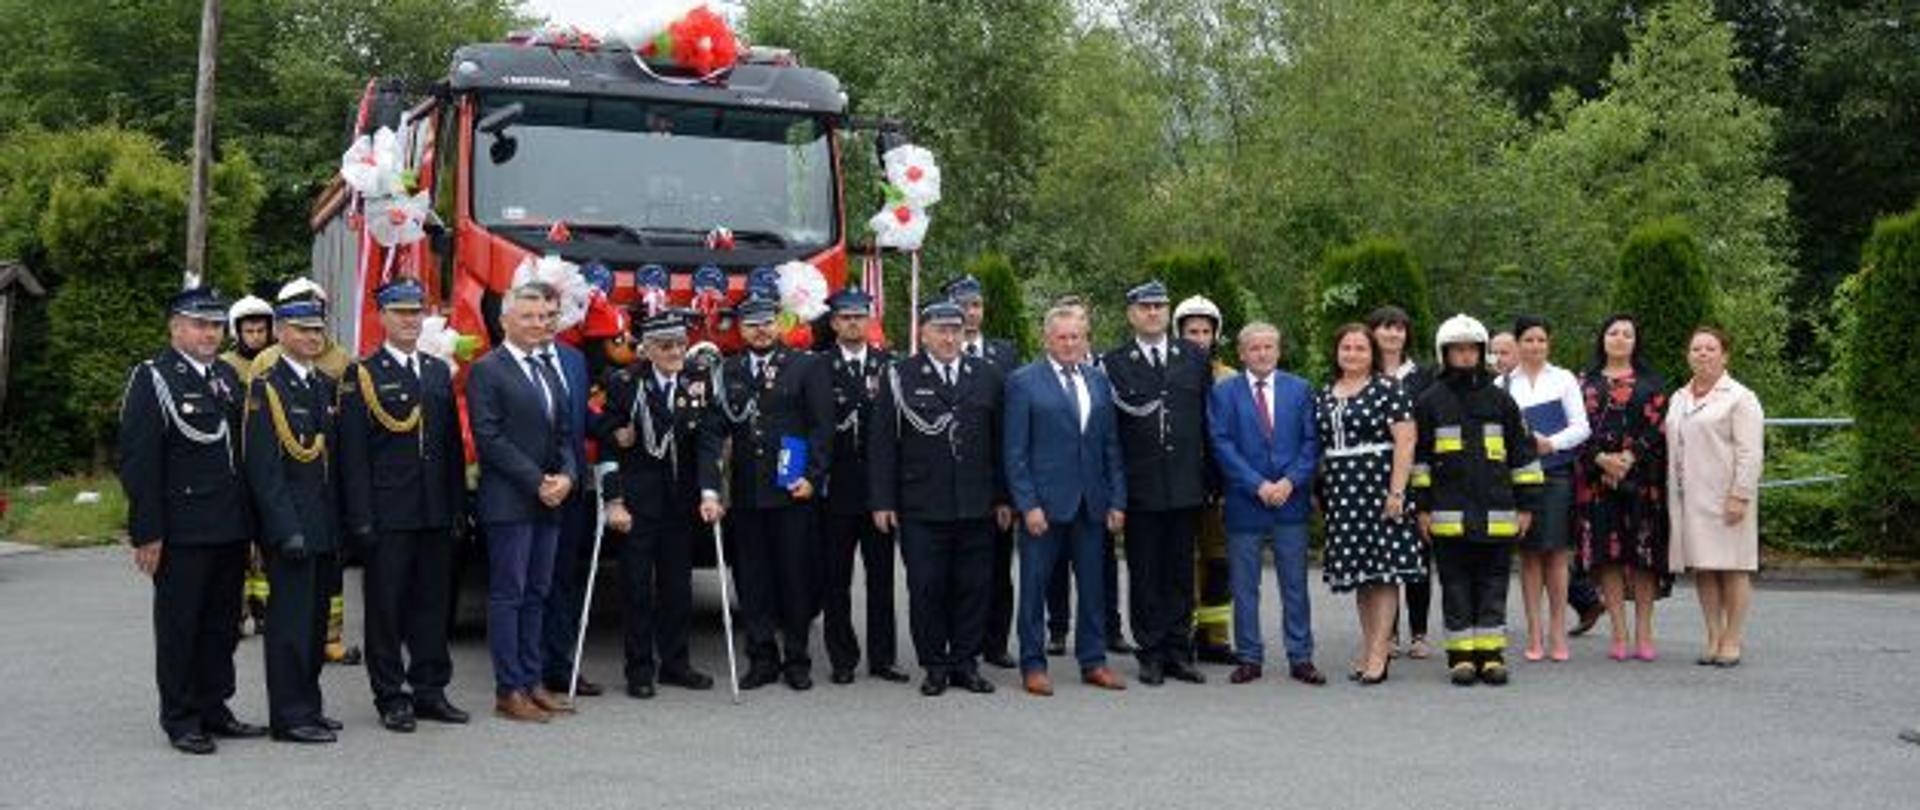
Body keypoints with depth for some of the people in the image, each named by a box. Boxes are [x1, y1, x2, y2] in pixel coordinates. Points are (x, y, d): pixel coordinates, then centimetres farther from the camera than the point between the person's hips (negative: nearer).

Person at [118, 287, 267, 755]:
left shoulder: (228, 377, 13)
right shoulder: (151, 379, -7)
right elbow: (138, 461, -11)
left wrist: (248, 521, 11)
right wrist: (147, 532, -16)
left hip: (230, 530, 6)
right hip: (181, 532, -6)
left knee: (222, 626, 13)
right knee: (179, 627, 3)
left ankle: (214, 709, 24)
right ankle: (180, 720, 12)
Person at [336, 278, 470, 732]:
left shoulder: (439, 371, 14)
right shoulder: (362, 375, -2)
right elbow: (352, 453, -7)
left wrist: (457, 505, 9)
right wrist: (361, 518, -12)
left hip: (436, 513, 5)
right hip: (388, 514, -5)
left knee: (434, 602, 10)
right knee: (386, 605, 2)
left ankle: (430, 689, 20)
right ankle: (391, 698, 10)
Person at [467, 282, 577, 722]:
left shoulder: (549, 367, 16)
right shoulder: (487, 370, -7)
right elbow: (489, 438, -14)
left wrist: (566, 476, -1)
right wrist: (537, 482, -16)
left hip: (549, 501, 7)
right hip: (508, 501, -7)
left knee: (537, 594, 11)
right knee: (507, 596, -1)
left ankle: (532, 681, 19)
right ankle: (509, 690, 4)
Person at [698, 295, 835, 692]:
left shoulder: (806, 367, 2)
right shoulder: (728, 372, 8)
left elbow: (822, 426, -1)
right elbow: (712, 432, 2)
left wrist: (812, 476, -10)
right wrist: (709, 488, -8)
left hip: (792, 491, -2)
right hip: (746, 493, 2)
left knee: (795, 576, 3)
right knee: (752, 579, 6)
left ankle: (797, 659, 14)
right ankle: (762, 659, 16)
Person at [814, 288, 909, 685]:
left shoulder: (888, 364, 7)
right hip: (837, 488, -1)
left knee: (881, 575, 6)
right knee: (836, 578, 4)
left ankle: (881, 657, 14)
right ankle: (842, 659, 13)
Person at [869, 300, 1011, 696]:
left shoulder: (986, 376, 9)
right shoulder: (900, 377, 1)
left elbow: (1000, 441, 10)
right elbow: (883, 444, 0)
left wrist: (1003, 498, 7)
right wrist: (883, 501, -5)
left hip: (977, 507, 3)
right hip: (921, 508, -2)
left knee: (975, 586, 6)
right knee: (926, 588, 2)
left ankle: (966, 662, 18)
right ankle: (935, 666, 14)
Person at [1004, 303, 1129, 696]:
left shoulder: (1099, 381, 11)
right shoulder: (1024, 382, -3)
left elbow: (1111, 446, 12)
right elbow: (1015, 451, -6)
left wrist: (1117, 500, 5)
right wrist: (1027, 504, -12)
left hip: (1091, 502, 4)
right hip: (1044, 501, -4)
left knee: (1093, 585, 9)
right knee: (1034, 586, 3)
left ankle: (1093, 662, 20)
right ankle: (1033, 666, 13)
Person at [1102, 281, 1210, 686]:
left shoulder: (1194, 357, 9)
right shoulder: (1114, 363, 1)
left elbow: (1210, 419, 10)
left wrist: (1211, 478, 5)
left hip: (1186, 484, 2)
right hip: (1140, 487, -2)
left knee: (1181, 572, 8)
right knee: (1144, 574, 4)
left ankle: (1179, 651, 16)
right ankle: (1151, 653, 13)